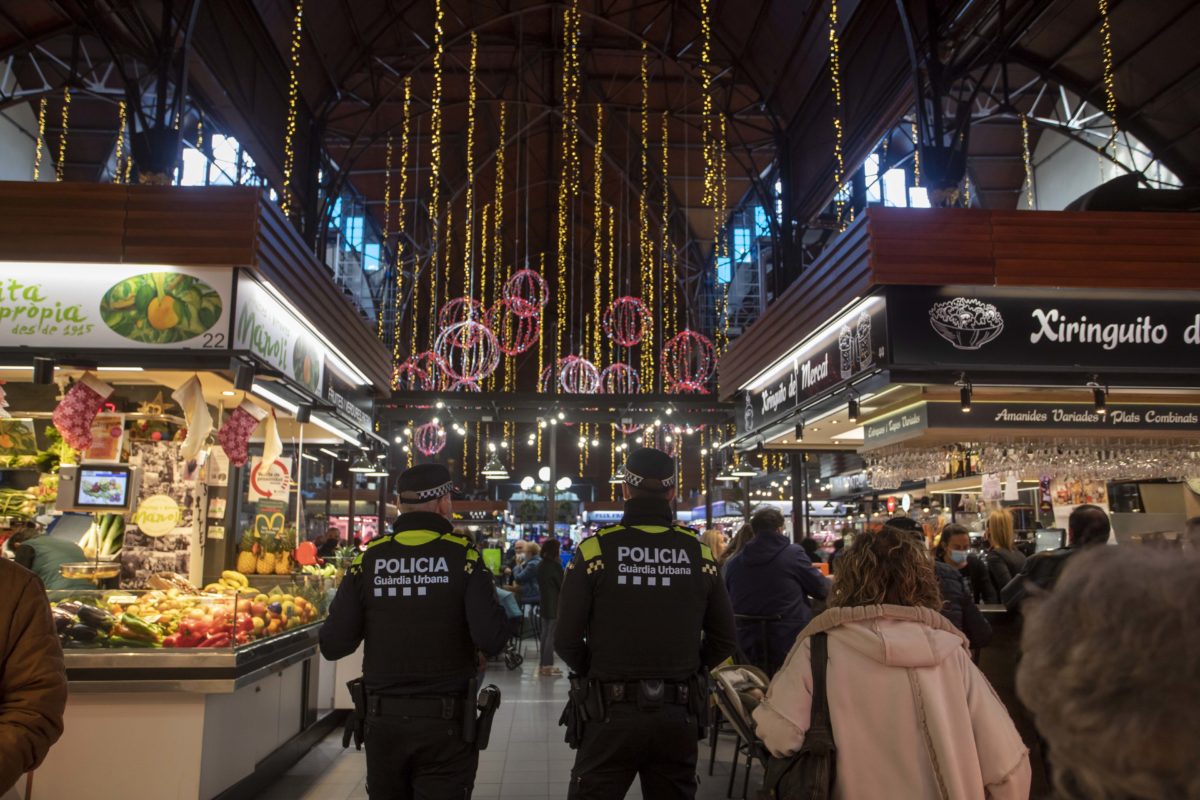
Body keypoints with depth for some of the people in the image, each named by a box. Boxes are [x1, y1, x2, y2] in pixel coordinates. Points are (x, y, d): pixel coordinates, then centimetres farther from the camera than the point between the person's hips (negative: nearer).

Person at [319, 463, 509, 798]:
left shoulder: (367, 560, -4)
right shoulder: (463, 558, -11)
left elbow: (333, 646, -6)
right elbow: (491, 640, -19)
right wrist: (495, 605, 1)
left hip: (383, 720, 3)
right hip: (445, 721, -3)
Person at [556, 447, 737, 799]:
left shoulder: (595, 548, -10)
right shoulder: (700, 553, 0)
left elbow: (567, 641, -8)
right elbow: (723, 640, 6)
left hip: (611, 710, -3)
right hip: (678, 715, 3)